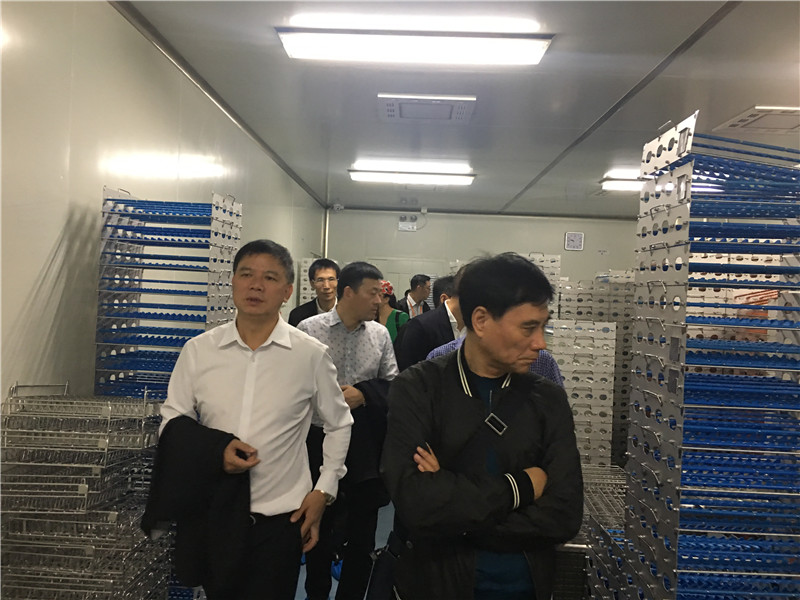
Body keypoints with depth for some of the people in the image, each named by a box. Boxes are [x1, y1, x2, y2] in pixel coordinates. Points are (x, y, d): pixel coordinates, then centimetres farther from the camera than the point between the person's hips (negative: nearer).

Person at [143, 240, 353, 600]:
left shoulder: (311, 356, -7)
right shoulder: (197, 350, -3)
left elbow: (338, 425, 5)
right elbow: (173, 421, 4)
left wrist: (324, 490, 0)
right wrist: (215, 450, -14)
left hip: (280, 517, -2)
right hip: (210, 513, 3)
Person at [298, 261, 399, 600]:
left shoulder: (380, 334, 1)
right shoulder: (309, 329, -7)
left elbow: (392, 385, 4)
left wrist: (363, 394, -12)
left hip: (366, 448, 2)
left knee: (362, 535, 13)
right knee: (318, 530, 17)